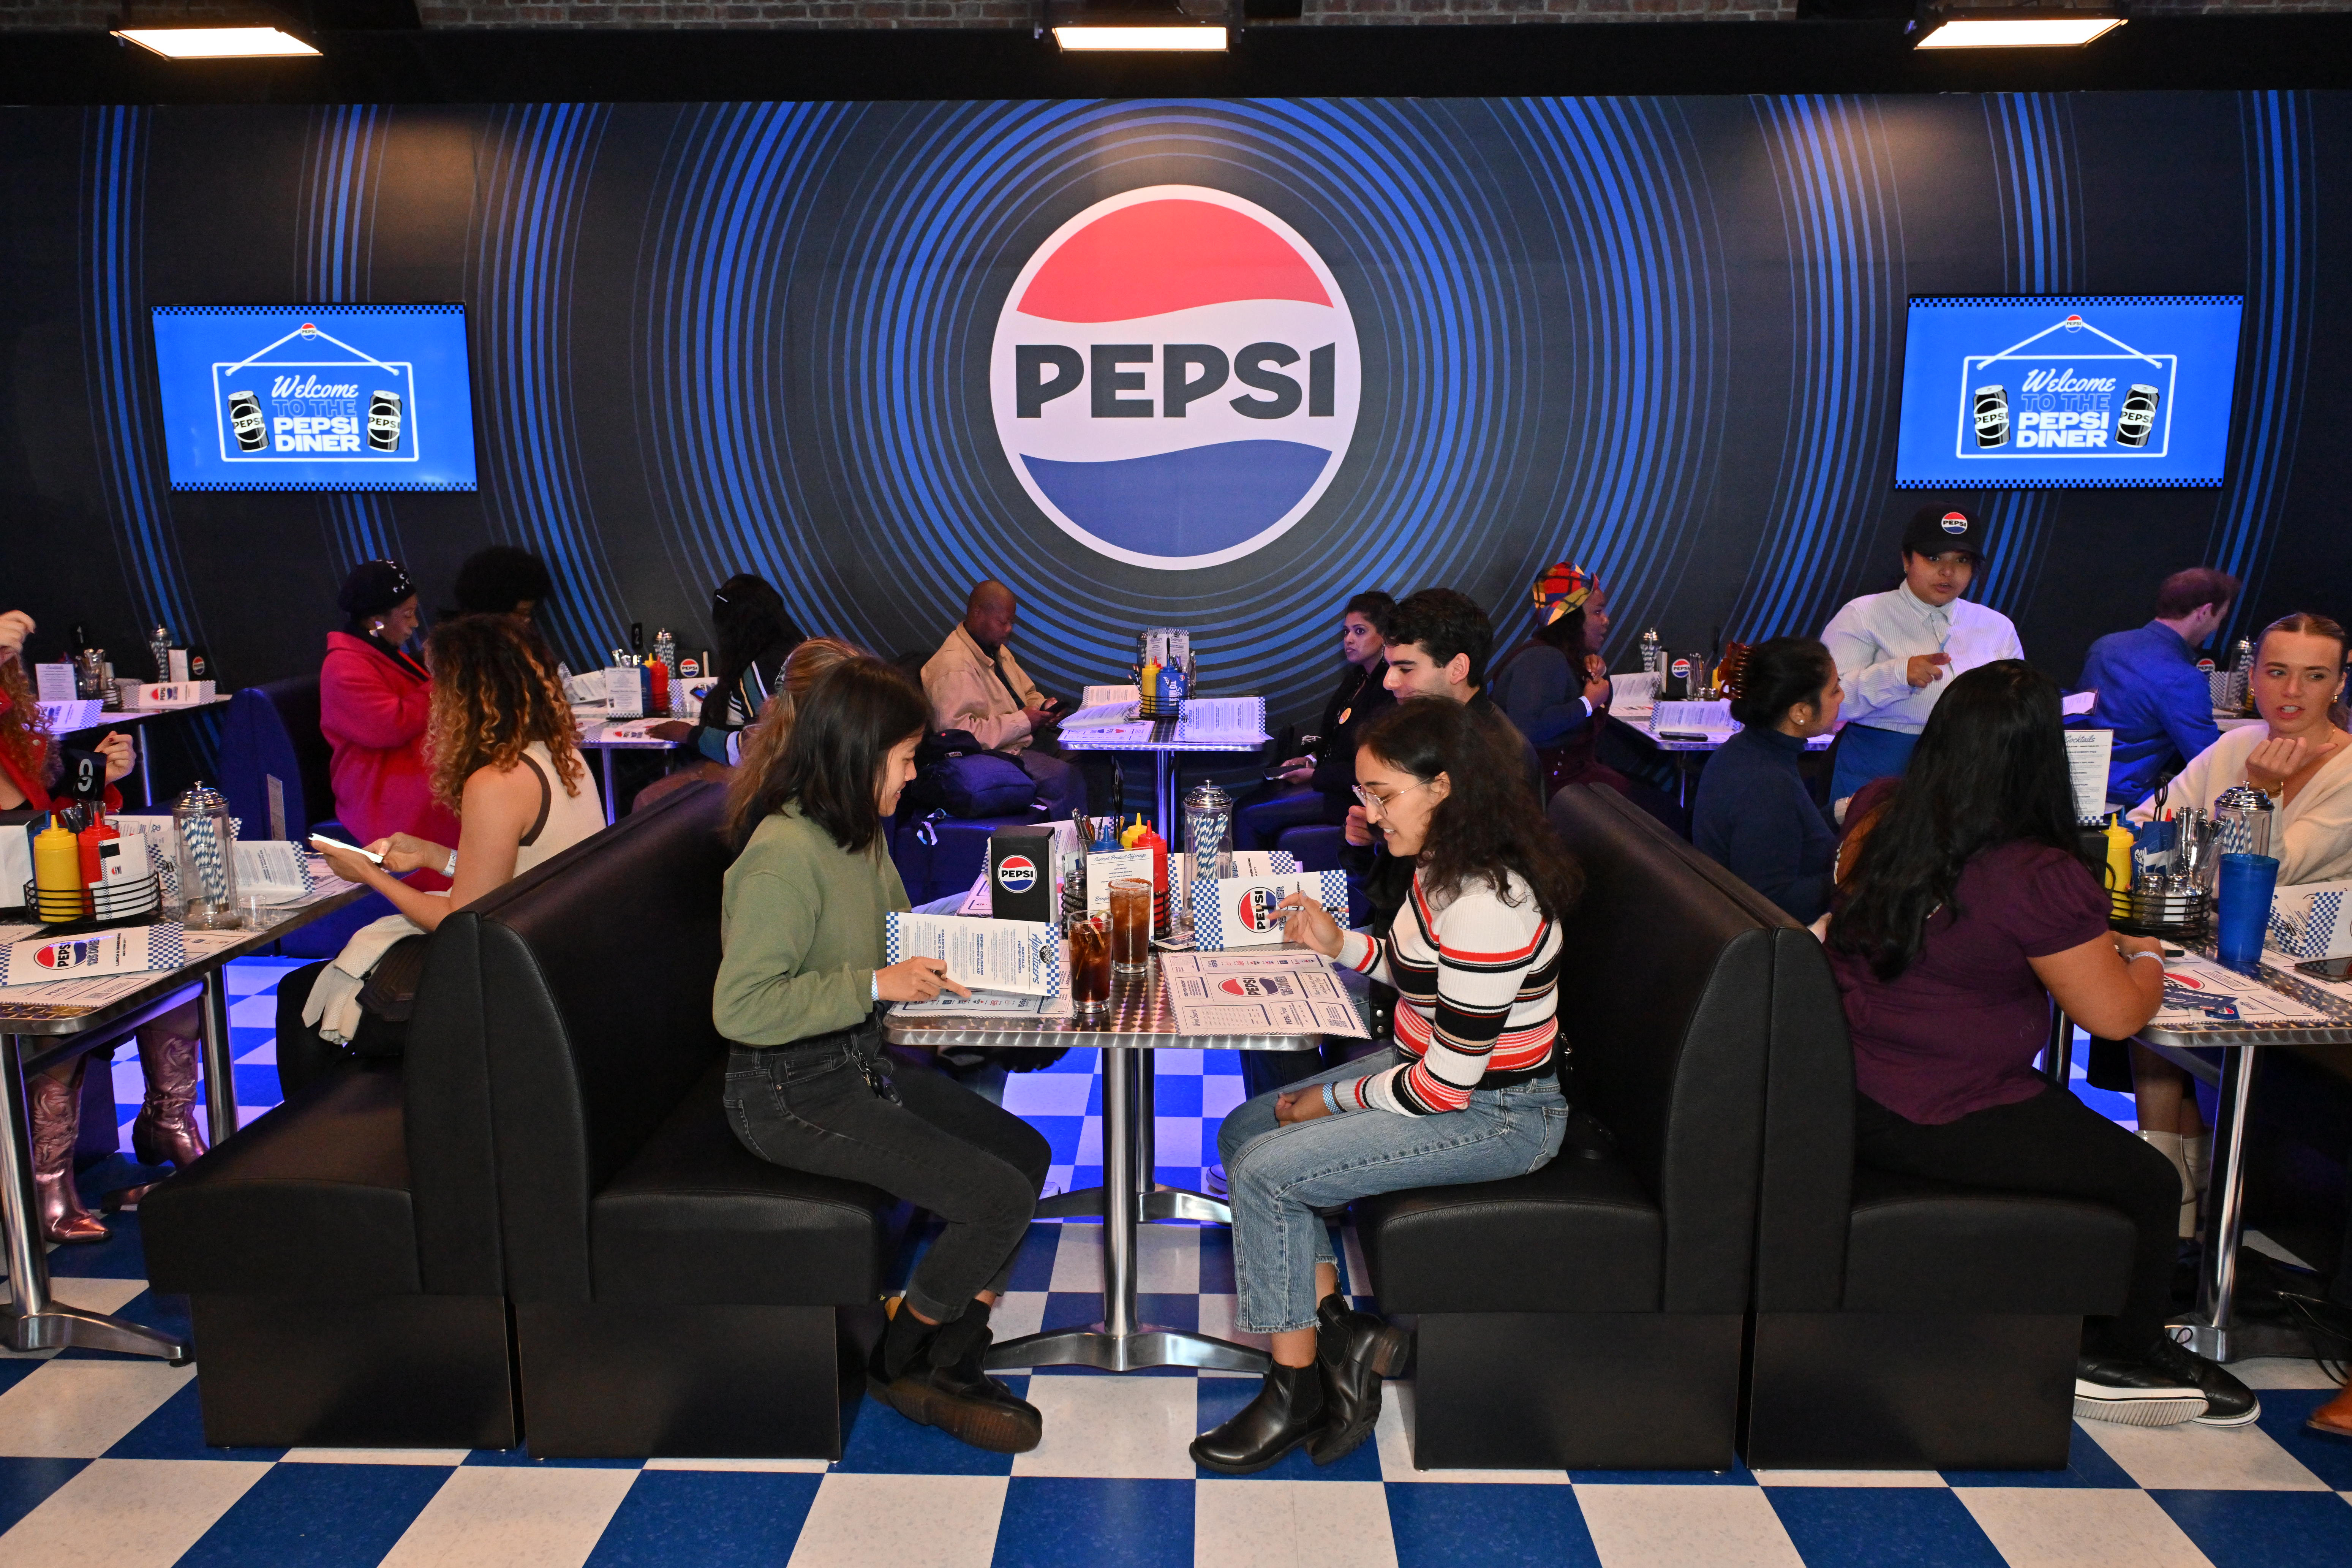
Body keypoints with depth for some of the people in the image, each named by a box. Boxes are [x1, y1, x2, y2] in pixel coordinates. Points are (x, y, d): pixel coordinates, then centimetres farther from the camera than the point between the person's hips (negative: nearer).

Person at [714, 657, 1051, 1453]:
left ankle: (949, 1366, 11)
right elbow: (739, 1008, -27)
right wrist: (876, 985, -25)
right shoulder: (785, 852, -24)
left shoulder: (859, 832, 6)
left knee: (1025, 1151, 4)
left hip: (859, 1065, 10)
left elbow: (896, 933, 23)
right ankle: (898, 1365, 12)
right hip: (792, 1096, -10)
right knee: (1000, 1199, -13)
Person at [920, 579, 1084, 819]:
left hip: (1025, 742, 10)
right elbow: (959, 732, -26)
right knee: (1066, 777, -30)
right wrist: (1022, 721, -20)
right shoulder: (954, 668, -17)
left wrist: (1043, 707, 2)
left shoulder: (997, 650, 15)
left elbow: (1028, 693, 28)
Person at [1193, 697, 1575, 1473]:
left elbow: (1448, 1083, -25)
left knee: (1265, 1172, -14)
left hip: (1497, 1114, -10)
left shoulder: (1484, 907, -28)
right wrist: (1341, 943, 3)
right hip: (1433, 1067, 10)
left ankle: (1297, 1387, 4)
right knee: (1243, 1132, 6)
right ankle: (1339, 1328, 8)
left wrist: (1332, 1100, -11)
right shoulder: (1442, 869, 1)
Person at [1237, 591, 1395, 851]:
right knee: (1243, 807, 2)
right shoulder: (1357, 677, 11)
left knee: (1248, 819, -14)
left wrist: (1314, 776, -14)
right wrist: (1312, 759, 6)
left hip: (1351, 796, -10)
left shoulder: (1390, 689, -19)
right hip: (1329, 779, 10)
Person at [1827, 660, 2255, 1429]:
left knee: (2068, 1122, 27)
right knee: (2146, 1180, 11)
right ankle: (2120, 1362, 32)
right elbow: (2115, 1015, -13)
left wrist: (2091, 944, 22)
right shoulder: (2038, 876, -22)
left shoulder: (1880, 825, 1)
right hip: (1940, 1126, -8)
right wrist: (2145, 960, 8)